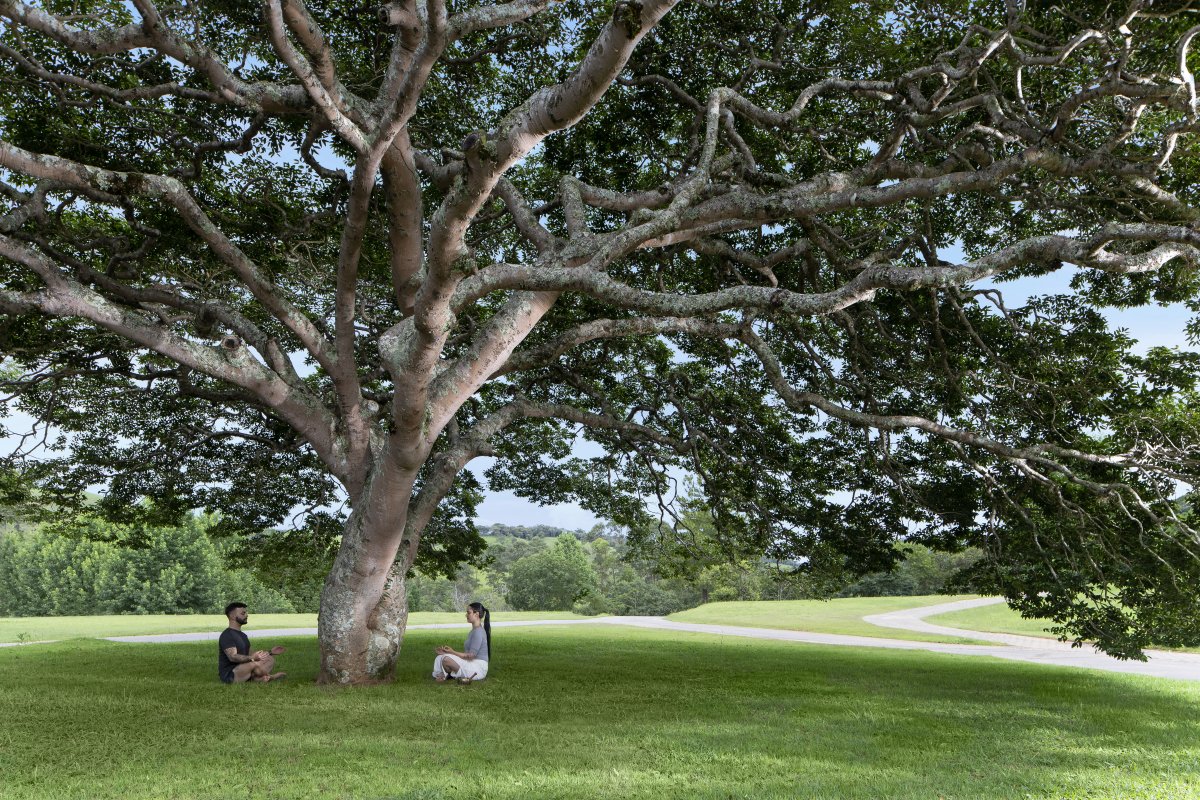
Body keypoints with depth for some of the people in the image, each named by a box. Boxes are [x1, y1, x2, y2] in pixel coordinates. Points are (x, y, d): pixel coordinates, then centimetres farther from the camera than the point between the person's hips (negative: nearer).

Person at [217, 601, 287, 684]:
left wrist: (270, 652, 15)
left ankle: (258, 679, -25)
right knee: (255, 664, -34)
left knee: (270, 659, 0)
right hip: (229, 675, -10)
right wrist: (252, 658, -40)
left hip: (243, 671, 10)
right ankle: (269, 677, -6)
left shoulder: (243, 635, 20)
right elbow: (232, 657, -26)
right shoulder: (226, 635, -12)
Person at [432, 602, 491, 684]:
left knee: (446, 659, -27)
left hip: (478, 669, -10)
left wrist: (453, 652, -14)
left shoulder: (478, 632, -15)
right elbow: (467, 653, 13)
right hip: (472, 665, 10)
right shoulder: (473, 631, 16)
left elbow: (471, 656, -20)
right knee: (439, 658, 5)